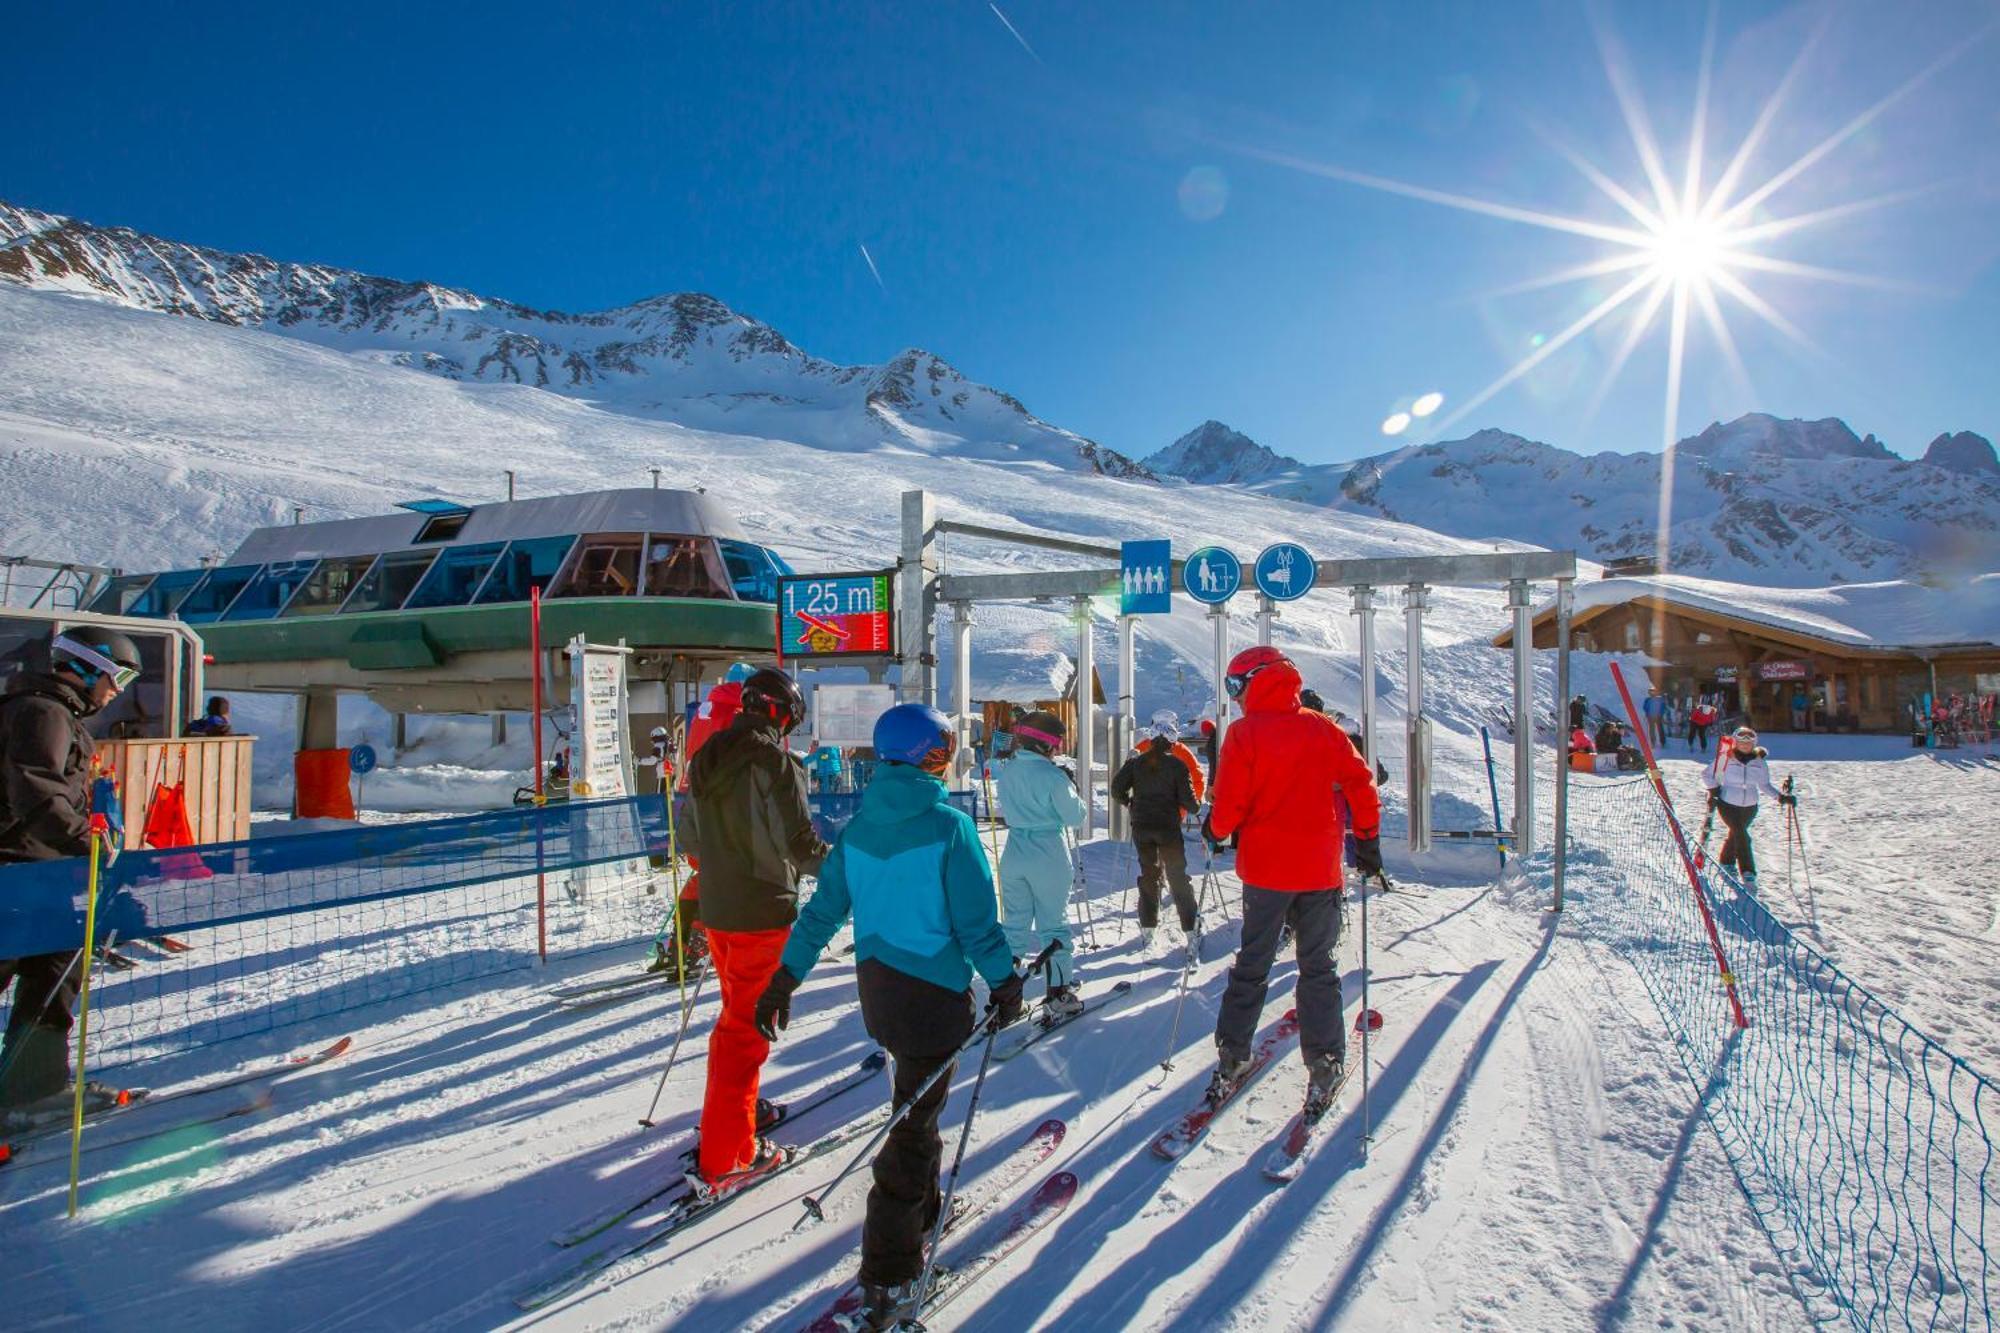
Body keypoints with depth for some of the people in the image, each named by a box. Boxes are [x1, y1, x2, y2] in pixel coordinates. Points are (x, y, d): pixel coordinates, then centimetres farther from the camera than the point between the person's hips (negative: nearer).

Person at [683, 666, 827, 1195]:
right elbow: (800, 844, -21)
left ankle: (730, 1109, 39)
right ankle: (723, 1155, 6)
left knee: (736, 1013, 24)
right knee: (748, 1028, 1)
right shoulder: (775, 762, -17)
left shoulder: (706, 759, 7)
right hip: (763, 913, -7)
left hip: (717, 910, 8)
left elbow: (692, 837, 15)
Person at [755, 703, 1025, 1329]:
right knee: (915, 1119, 3)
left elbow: (822, 911, 3)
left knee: (916, 1101, 25)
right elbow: (977, 922, -15)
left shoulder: (859, 826, 1)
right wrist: (1005, 982, -2)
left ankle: (920, 1213, 41)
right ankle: (888, 1275, 9)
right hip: (933, 990, -6)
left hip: (876, 985, 7)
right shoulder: (949, 827, -17)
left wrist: (784, 980, 10)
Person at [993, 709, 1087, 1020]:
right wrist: (1072, 790, 6)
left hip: (1014, 856, 5)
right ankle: (1059, 993, 11)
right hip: (1049, 858, -5)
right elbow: (1075, 818, -10)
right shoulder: (1052, 776, -18)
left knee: (1015, 924, 14)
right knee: (1053, 925, 6)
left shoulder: (1006, 769, 0)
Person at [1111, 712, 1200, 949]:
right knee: (1178, 877, 6)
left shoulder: (1136, 762, 0)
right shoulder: (1178, 765, -9)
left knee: (1148, 874, 12)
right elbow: (1188, 800, -10)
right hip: (1169, 827, -3)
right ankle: (1191, 928, 7)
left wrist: (1130, 802, 13)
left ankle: (1147, 928, 9)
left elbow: (1117, 789, -4)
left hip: (1141, 827, 3)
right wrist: (1197, 805, 11)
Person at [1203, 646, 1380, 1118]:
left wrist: (1216, 831, 9)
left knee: (1251, 965, 12)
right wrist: (1367, 839, 10)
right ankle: (1323, 1070, 12)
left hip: (1264, 868, -2)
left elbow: (1230, 801, -11)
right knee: (1318, 969, 12)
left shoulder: (1245, 733, -9)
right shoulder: (1324, 730, 0)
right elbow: (1361, 783, 0)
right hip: (1319, 868, 2)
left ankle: (1230, 1061, 16)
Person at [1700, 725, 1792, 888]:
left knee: (1736, 834, 17)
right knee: (1741, 835, -18)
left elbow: (1765, 784, 7)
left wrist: (1781, 795, -7)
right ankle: (1748, 872, -16)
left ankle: (1726, 864, 39)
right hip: (1728, 804, -4)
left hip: (1749, 807, 4)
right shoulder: (1725, 758, -10)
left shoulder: (1759, 761, 0)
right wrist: (1714, 791, -10)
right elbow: (1707, 775, -1)